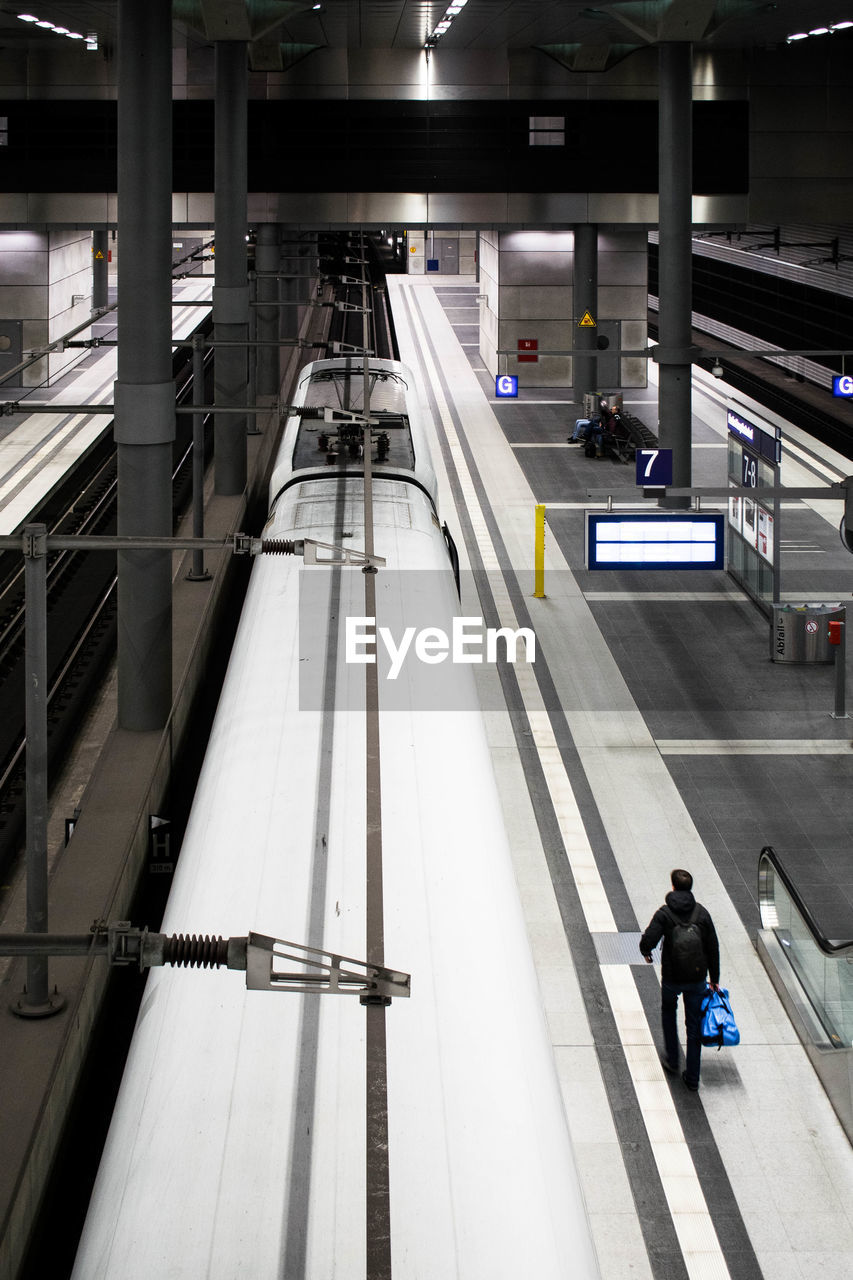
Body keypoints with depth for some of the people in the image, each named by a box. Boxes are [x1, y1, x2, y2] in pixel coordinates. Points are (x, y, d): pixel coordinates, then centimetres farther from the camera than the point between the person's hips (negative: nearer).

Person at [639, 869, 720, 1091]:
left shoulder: (664, 913, -13)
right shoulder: (702, 913, -4)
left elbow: (647, 941, -20)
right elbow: (713, 948, 0)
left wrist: (647, 953, 5)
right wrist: (714, 979, 10)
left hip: (672, 978, -2)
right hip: (697, 979, 2)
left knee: (668, 1012, 28)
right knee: (694, 1026, 11)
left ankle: (672, 1060, 32)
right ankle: (692, 1078, 13)